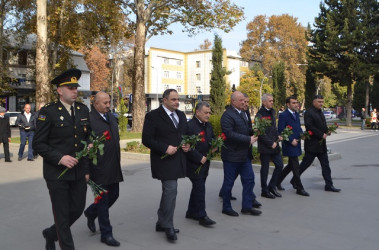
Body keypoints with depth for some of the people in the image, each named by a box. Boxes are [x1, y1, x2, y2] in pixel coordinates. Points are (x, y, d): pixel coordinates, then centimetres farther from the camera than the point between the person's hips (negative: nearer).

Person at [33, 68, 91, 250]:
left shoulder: (83, 110, 7)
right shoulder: (48, 112, -9)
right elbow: (38, 144, -8)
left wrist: (86, 168, 9)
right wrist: (60, 158, -20)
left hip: (79, 172, 5)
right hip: (57, 174, -5)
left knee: (78, 209, 13)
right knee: (62, 214, 4)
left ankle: (51, 233, 39)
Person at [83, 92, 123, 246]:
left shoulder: (111, 117, 12)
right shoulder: (89, 119, -14)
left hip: (113, 167, 8)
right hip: (99, 168, -8)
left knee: (114, 195, 16)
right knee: (103, 200, 4)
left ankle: (90, 213, 41)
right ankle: (106, 234, 18)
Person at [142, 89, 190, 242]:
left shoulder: (181, 115, 12)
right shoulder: (153, 116, -9)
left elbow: (185, 134, 23)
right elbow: (146, 139, -13)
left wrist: (187, 145, 1)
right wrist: (165, 148, -21)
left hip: (178, 160, 7)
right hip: (164, 160, -7)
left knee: (168, 192, 15)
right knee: (171, 191, -11)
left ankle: (161, 223, 28)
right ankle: (168, 226, 3)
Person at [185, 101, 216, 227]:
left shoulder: (208, 125, 11)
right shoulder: (189, 126, -16)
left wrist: (214, 147, -1)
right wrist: (200, 158, -18)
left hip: (204, 163, 8)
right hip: (194, 164, -8)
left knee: (197, 188, 15)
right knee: (200, 188, -7)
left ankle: (191, 212, 27)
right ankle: (201, 216, 1)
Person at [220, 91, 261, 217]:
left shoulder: (242, 113, 13)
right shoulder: (227, 115, -16)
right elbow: (230, 134, -24)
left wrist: (253, 131, 0)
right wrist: (248, 139, -22)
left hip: (244, 155, 9)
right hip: (232, 155, -8)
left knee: (249, 179, 10)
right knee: (229, 182, 5)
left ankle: (247, 207, 21)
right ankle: (226, 207, 20)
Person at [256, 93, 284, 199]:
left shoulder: (272, 111, 12)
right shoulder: (260, 114, -14)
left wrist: (278, 136, 6)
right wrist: (271, 143, -16)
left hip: (274, 145, 8)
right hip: (265, 147, -8)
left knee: (279, 165, 9)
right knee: (265, 169, 3)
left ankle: (272, 186, 24)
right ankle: (265, 191, 16)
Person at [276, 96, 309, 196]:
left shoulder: (296, 114, 13)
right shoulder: (283, 115, -13)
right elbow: (280, 131, -15)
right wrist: (291, 140, -19)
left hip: (296, 144, 9)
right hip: (289, 145, -9)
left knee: (291, 165, 16)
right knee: (295, 167, -3)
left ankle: (277, 181, 30)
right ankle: (300, 189, 5)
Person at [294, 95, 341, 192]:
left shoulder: (320, 112, 16)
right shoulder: (309, 113, -13)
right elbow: (309, 127, -21)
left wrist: (327, 131, 2)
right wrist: (321, 135, -19)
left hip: (321, 144, 9)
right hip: (312, 144, -9)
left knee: (325, 165, 7)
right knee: (305, 163, 1)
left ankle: (329, 185, 10)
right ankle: (294, 180, 17)